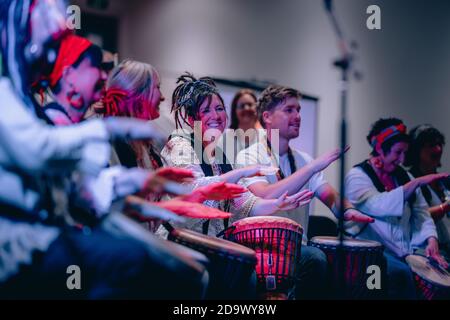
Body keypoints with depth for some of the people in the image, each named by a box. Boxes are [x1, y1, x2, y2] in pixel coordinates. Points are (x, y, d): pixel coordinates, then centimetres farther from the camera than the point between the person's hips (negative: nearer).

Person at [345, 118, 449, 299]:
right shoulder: (358, 176, -6)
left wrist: (431, 240, -11)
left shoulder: (403, 176, 14)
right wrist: (417, 183, -26)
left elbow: (421, 213, 8)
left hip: (406, 249, 6)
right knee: (400, 273, -34)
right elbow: (379, 206, -24)